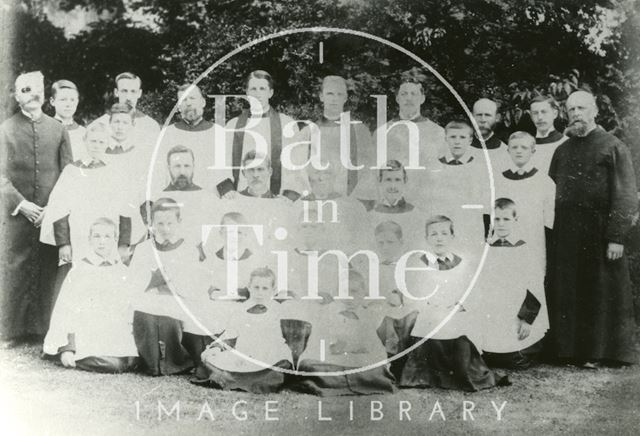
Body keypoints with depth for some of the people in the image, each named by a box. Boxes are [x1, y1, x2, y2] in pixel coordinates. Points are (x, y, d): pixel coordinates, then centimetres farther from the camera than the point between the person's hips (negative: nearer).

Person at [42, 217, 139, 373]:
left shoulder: (123, 272, 14)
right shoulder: (79, 272, 4)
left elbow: (131, 307, 18)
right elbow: (64, 310, 2)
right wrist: (65, 348, -5)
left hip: (119, 337, 4)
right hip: (88, 336, -4)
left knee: (130, 363, -24)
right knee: (112, 365, -28)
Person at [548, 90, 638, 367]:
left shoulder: (613, 147, -3)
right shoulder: (562, 151, 13)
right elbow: (551, 194, 14)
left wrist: (617, 237, -15)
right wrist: (551, 230, 4)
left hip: (598, 234, -4)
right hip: (565, 236, 5)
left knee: (600, 292, 2)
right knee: (567, 294, 7)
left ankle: (599, 351, 12)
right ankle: (570, 347, 17)